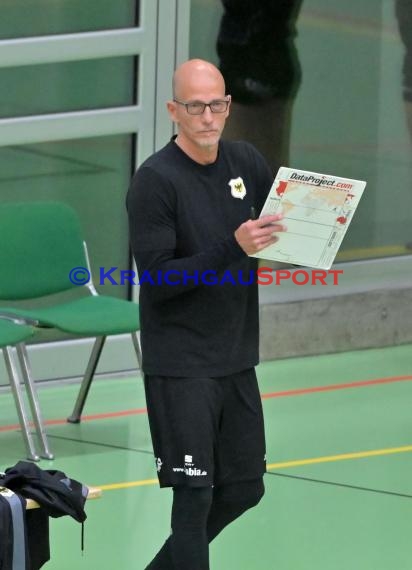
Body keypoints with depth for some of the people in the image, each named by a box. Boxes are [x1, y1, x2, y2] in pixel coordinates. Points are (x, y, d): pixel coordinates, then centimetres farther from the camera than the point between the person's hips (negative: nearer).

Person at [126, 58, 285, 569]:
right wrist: (231, 249, -28)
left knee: (243, 488, 14)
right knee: (195, 494, -7)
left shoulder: (245, 162, 4)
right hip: (181, 367, -7)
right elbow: (156, 279, -19)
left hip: (236, 358, 7)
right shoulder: (155, 181, -14)